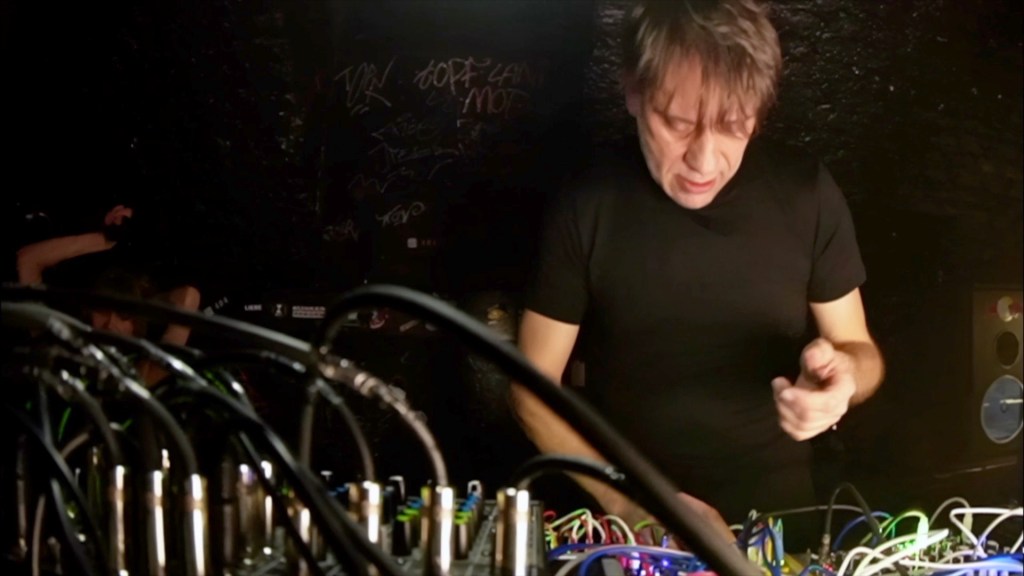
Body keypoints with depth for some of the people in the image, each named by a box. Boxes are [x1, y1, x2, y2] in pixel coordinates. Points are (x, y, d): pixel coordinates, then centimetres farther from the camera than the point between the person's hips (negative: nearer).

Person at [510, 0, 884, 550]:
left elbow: (860, 348, 4)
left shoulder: (805, 192, -7)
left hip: (777, 516, 0)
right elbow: (533, 388, -4)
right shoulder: (586, 206, -10)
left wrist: (842, 373, -18)